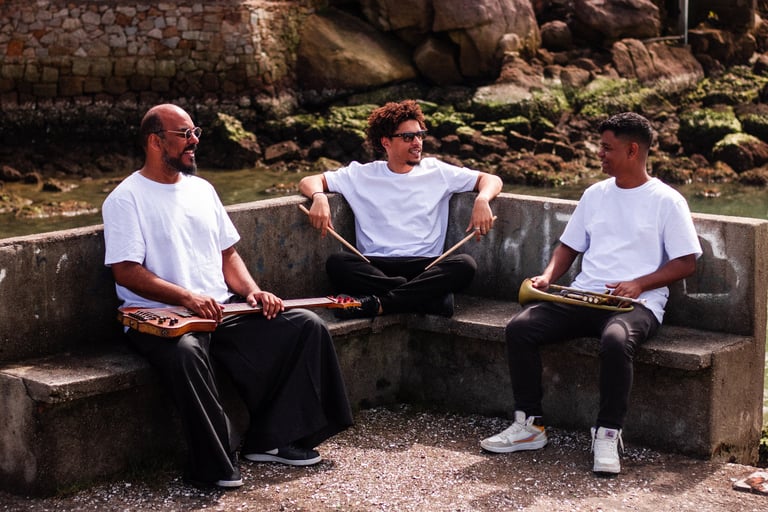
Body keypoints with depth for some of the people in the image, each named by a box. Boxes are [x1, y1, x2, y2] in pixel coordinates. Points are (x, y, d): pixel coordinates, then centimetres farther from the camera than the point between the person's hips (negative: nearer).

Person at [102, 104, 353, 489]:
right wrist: (187, 297, -25)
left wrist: (251, 291, 0)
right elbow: (126, 271, -14)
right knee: (186, 352, -41)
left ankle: (270, 439, -3)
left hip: (222, 310, 7)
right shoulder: (126, 198, -4)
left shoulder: (201, 189, 18)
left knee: (306, 325, -8)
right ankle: (212, 464, -27)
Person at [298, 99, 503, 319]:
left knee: (465, 264, -30)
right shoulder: (363, 175, 11)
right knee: (337, 263, -30)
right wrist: (319, 197, -13)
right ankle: (427, 295, -29)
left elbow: (491, 180, 15)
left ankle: (377, 302, -31)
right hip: (374, 267, 0)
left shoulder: (436, 171, 12)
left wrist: (482, 200, -9)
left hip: (425, 266, 0)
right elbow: (309, 181, 12)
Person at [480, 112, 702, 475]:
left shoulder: (666, 201, 3)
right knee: (519, 327, -18)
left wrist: (638, 284, -15)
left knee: (615, 340, -40)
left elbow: (686, 262, -2)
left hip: (637, 304, -5)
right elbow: (569, 246, 24)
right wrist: (548, 276, 4)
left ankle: (607, 435, -25)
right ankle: (530, 425, -10)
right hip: (583, 296, 5)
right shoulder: (596, 194, 19)